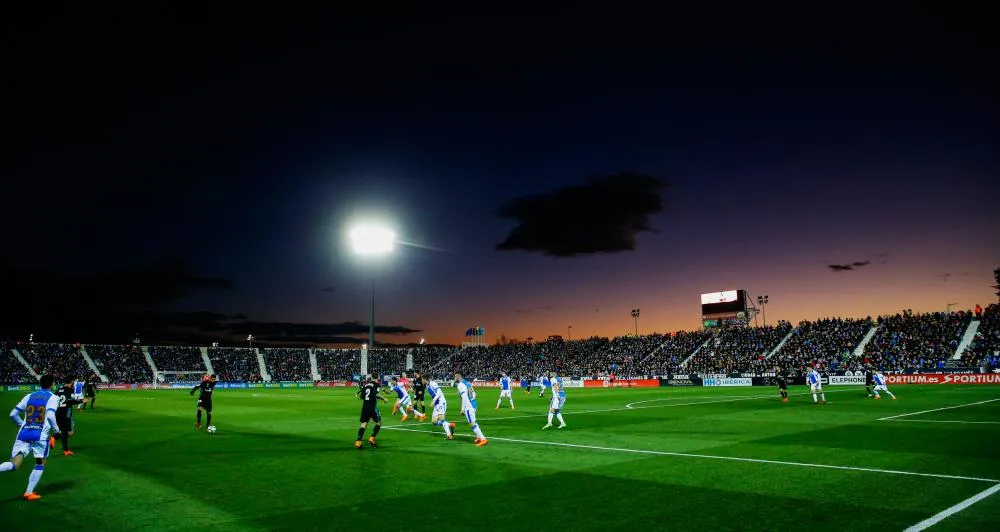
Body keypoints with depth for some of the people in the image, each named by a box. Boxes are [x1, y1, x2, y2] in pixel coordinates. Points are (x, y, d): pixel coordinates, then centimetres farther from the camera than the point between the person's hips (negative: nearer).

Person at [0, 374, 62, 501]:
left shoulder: (29, 396, 15)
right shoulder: (53, 397, -1)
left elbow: (13, 414, 14)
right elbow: (50, 416, -16)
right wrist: (56, 431, -3)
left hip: (23, 434, 4)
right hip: (40, 435, -4)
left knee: (15, 465, 0)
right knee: (40, 464, 15)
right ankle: (29, 493, 11)